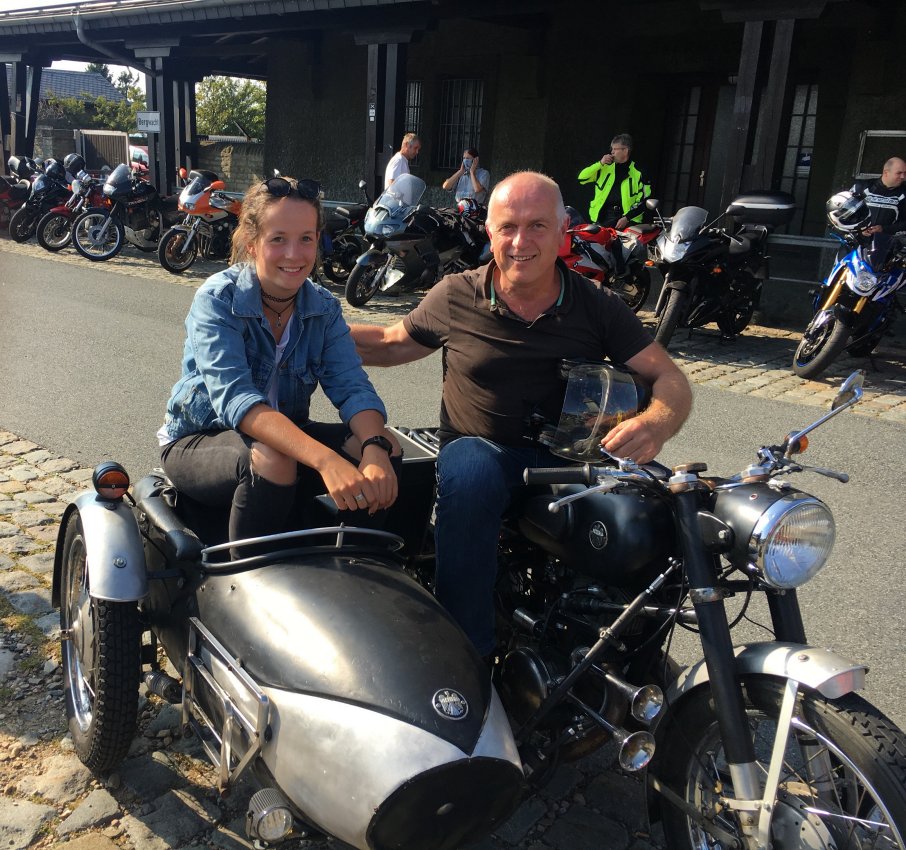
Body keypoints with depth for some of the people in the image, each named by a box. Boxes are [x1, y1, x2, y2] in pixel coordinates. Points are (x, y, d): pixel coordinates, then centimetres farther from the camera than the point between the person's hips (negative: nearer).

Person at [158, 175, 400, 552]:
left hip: (285, 432, 5)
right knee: (272, 459, -37)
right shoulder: (217, 300, -19)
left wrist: (375, 448, -40)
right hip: (199, 442, -4)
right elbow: (234, 398, -34)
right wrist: (325, 460, -49)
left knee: (385, 445, -18)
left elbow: (352, 386, -16)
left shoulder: (323, 308, -4)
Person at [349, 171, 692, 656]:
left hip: (570, 457, 2)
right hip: (481, 448, -1)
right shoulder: (455, 297, 2)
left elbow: (669, 379, -1)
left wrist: (655, 424, -25)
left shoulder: (598, 307, 2)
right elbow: (391, 343, 16)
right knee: (469, 474, -37)